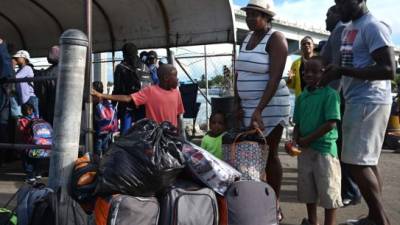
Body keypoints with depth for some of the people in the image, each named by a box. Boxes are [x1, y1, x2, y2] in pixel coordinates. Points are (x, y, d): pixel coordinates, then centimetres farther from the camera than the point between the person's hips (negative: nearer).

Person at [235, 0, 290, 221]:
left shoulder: (276, 39, -11)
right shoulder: (247, 37, 12)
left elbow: (275, 78, -20)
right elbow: (239, 73, 13)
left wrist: (259, 110, -26)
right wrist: (237, 104, 3)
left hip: (270, 106, -7)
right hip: (247, 105, 7)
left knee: (269, 155, 0)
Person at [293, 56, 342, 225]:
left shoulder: (330, 94, -12)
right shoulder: (301, 97, 8)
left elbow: (331, 124, -18)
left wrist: (307, 139, -15)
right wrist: (295, 140, -6)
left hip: (325, 148, -7)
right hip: (305, 149, 7)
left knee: (328, 190, 2)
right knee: (307, 188, 16)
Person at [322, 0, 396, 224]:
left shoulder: (373, 26, -13)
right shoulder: (349, 29, 16)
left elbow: (389, 70, -21)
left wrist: (342, 71, -20)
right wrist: (334, 69, 6)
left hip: (369, 102, -10)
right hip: (358, 101, 10)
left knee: (356, 161, -9)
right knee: (367, 161, 11)